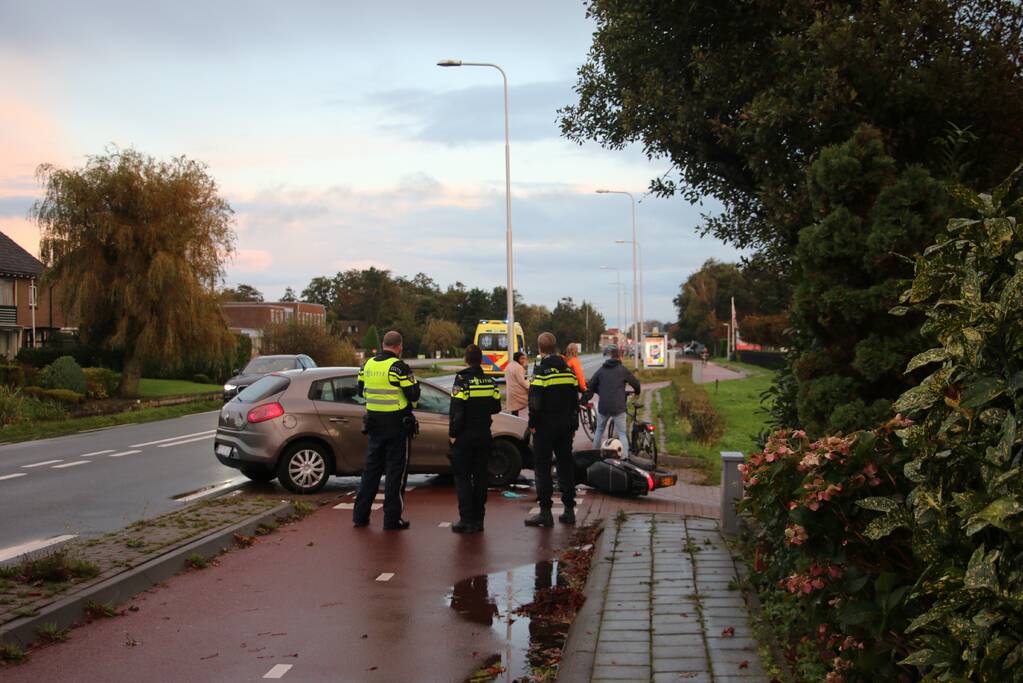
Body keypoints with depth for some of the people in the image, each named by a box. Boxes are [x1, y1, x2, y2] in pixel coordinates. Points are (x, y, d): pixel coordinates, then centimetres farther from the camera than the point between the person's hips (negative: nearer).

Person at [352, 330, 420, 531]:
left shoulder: (368, 365, 5)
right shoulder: (398, 367, -15)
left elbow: (361, 391, 14)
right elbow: (413, 394, -14)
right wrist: (410, 405, 7)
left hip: (374, 423, 6)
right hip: (397, 424, -6)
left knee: (371, 468, 15)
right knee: (396, 470, 1)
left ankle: (360, 514, 17)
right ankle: (392, 519, 3)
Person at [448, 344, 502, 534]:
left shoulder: (462, 381, -12)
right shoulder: (490, 382, 5)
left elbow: (456, 410, -17)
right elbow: (496, 408, 12)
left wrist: (453, 433, -9)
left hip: (464, 436, -5)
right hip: (484, 436, 5)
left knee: (462, 477, 1)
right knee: (480, 477, 10)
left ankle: (466, 519, -3)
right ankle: (478, 518, 13)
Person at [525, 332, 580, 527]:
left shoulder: (542, 370, -13)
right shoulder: (568, 370, 9)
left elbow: (535, 402, -16)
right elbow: (575, 400, 14)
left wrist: (532, 424, -6)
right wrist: (573, 425, 20)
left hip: (545, 426, -6)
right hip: (566, 427, 6)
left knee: (542, 467, -1)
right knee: (565, 465, 11)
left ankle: (545, 511, -3)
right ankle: (569, 510, 13)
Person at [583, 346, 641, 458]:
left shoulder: (601, 370, 10)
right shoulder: (623, 370, 1)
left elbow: (591, 386, 11)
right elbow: (636, 383, 10)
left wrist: (584, 400, 23)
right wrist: (637, 392, 31)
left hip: (603, 406, 3)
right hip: (618, 407, -3)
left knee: (599, 430, 21)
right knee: (622, 433, 0)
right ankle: (625, 457, -10)